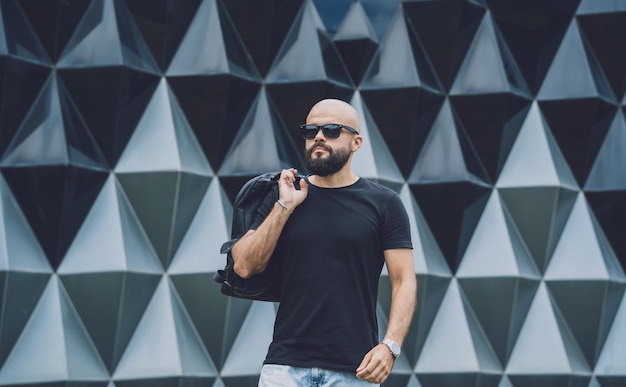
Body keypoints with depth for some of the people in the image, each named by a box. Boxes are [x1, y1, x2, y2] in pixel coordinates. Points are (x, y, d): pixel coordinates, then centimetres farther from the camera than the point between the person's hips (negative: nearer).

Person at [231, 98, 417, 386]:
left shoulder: (383, 203, 4)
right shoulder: (284, 198, 11)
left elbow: (404, 281, -1)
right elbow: (244, 266, 2)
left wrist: (390, 345, -15)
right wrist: (284, 207, -4)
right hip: (286, 364, 2)